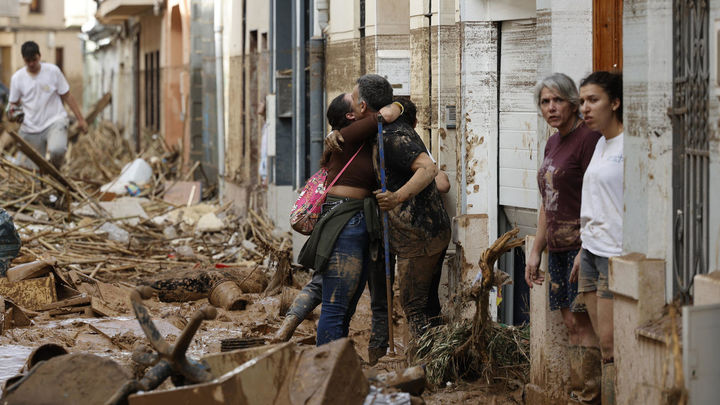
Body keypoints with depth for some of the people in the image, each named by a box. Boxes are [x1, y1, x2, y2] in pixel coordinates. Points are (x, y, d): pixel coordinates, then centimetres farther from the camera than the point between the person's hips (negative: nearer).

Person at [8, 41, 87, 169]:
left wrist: (80, 119, 2)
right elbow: (14, 103, 14)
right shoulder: (17, 78, 3)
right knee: (32, 169, 0)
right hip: (30, 128, 3)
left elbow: (67, 96, 4)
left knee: (57, 149, -32)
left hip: (55, 121, -3)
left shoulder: (53, 71, 0)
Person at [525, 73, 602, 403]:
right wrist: (536, 251, 20)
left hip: (582, 243, -8)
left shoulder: (587, 138, -11)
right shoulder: (553, 143, 16)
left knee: (581, 322, -9)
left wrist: (585, 251, -22)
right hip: (558, 246, 8)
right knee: (570, 323, 7)